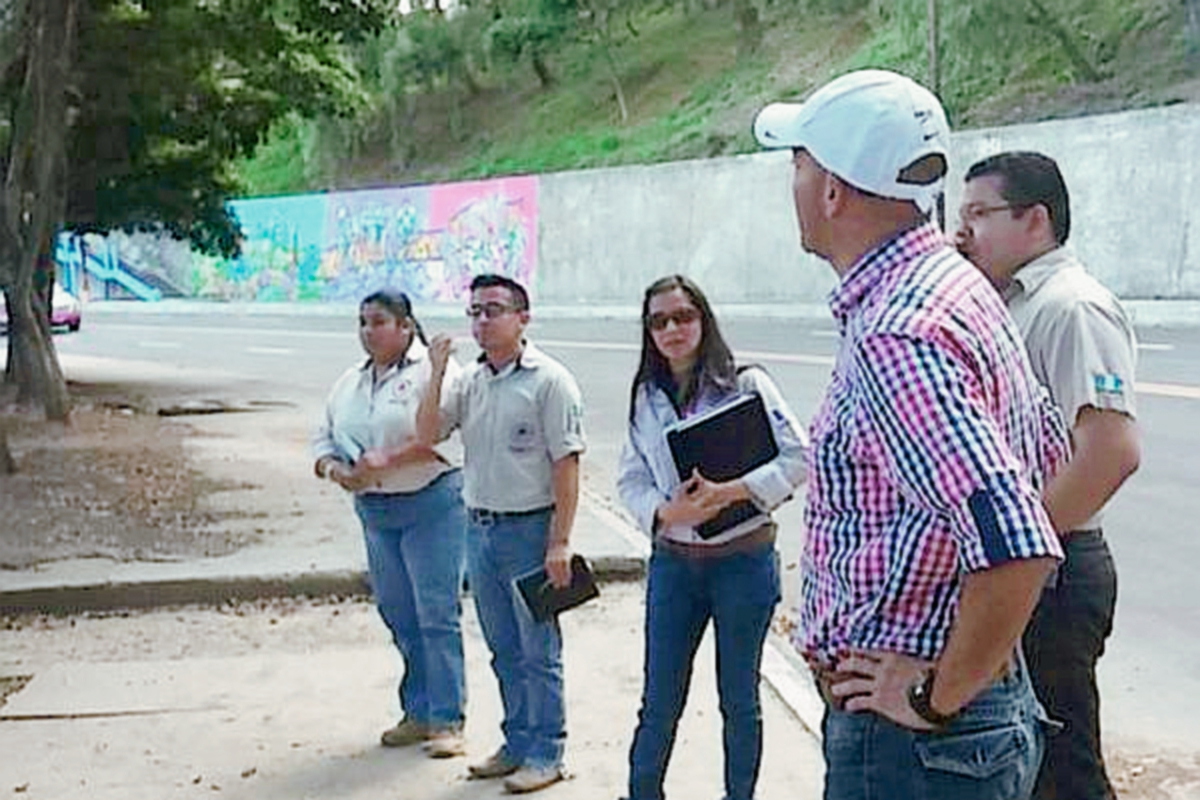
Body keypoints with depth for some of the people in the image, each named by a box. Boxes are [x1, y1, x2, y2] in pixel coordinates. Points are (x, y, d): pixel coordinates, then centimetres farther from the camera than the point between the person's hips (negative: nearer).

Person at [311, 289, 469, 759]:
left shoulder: (431, 371, -8)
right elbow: (324, 438, 17)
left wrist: (386, 460, -23)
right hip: (374, 511, 7)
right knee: (398, 615, 11)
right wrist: (333, 469, -5)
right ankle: (418, 712, 22)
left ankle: (447, 720, 0)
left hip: (431, 503, -7)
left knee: (437, 613, -6)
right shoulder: (349, 383, 15)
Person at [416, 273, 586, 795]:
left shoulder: (549, 381, -9)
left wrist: (559, 543, -16)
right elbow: (426, 436, 5)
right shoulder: (469, 382, 10)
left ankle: (545, 754, 13)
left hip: (529, 530, -6)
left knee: (538, 650, 2)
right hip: (479, 528, 6)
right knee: (504, 650, 15)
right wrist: (436, 375, -7)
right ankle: (517, 743, 27)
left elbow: (566, 467, -12)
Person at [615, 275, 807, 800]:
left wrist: (729, 492, -23)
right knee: (659, 702, 9)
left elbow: (798, 457, -11)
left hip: (743, 560, -3)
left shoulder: (744, 384, -6)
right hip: (672, 563, 3)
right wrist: (663, 513, -15)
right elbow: (630, 479, 6)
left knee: (739, 700, 11)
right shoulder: (646, 397, 6)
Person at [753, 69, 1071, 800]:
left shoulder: (896, 337, -25)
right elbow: (1047, 449, 20)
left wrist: (937, 698, -20)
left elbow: (1017, 550, -34)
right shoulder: (955, 284, 7)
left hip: (910, 739, -10)